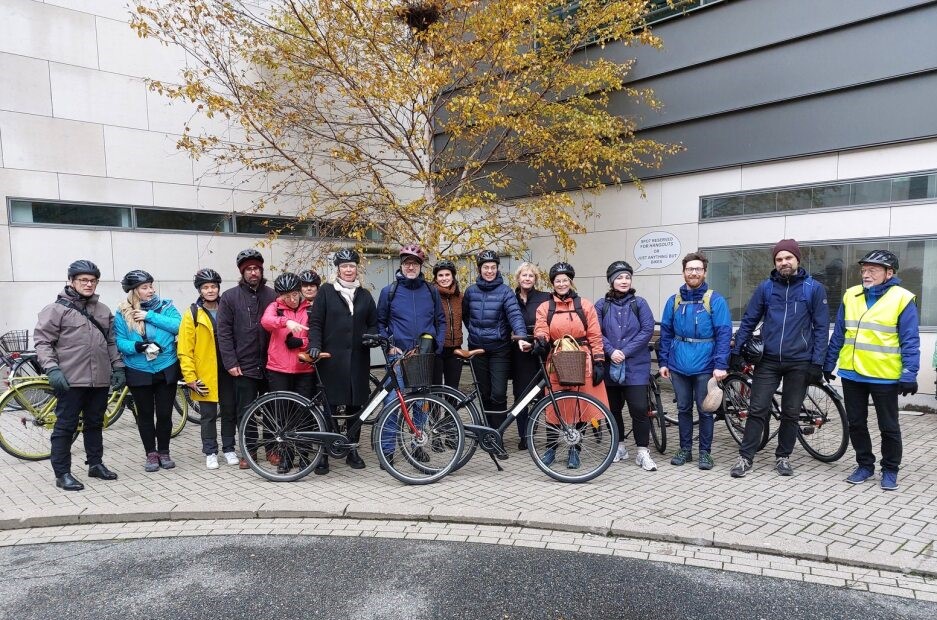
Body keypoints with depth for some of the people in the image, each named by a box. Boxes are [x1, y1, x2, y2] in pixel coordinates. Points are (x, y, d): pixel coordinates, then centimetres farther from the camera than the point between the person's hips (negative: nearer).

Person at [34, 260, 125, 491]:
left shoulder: (103, 310, 12)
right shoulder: (57, 309, -4)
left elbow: (111, 342, 17)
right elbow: (42, 341, -7)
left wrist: (117, 367, 11)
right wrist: (52, 368, -17)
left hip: (99, 379, 5)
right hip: (71, 380, -5)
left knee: (95, 423, 16)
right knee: (66, 426, 2)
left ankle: (96, 464, 27)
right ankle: (62, 473, 10)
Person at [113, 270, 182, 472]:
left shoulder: (165, 306, -1)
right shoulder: (123, 313, -2)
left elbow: (178, 326, -16)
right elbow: (119, 341, -5)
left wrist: (150, 316, -19)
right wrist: (135, 346, -25)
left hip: (166, 369, 0)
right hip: (139, 372, 0)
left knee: (164, 413, 7)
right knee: (145, 414, 9)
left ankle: (164, 452, 22)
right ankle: (151, 454, 22)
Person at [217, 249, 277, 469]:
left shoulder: (272, 296, 5)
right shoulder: (230, 297, 1)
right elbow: (224, 332, -2)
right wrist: (231, 363, -8)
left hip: (269, 364, 1)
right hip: (244, 366, -1)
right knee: (245, 411, 6)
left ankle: (273, 447, 22)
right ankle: (248, 450, 19)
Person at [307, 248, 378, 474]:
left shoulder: (364, 295, 14)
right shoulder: (326, 292, 4)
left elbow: (373, 323, 18)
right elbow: (315, 322, 0)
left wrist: (371, 336, -3)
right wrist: (315, 345, -14)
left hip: (358, 359, 3)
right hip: (331, 358, -3)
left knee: (355, 405, 7)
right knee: (328, 405, -2)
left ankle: (352, 450, 20)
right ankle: (324, 453, 8)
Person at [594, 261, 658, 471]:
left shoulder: (639, 303, 1)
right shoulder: (601, 305, 3)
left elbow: (647, 330, -7)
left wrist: (625, 351, -14)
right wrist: (611, 351, -17)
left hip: (635, 366, -2)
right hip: (610, 365, 2)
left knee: (639, 408, -7)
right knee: (613, 408, 11)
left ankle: (643, 452, 4)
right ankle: (620, 446, 28)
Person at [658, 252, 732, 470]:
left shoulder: (716, 300, -5)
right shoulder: (674, 301, 6)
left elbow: (723, 335, -10)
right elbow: (666, 334, 8)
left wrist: (720, 365, -17)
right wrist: (663, 362, 3)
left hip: (704, 366, -3)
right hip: (678, 365, 3)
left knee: (705, 410, 6)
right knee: (683, 409, 13)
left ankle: (705, 451, 20)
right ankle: (685, 449, 25)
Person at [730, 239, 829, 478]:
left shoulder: (814, 288, -1)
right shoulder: (765, 287, 3)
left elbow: (821, 328, -1)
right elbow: (749, 321, 6)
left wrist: (817, 362, -6)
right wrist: (736, 351, 2)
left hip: (799, 362, 0)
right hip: (768, 360, 1)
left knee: (790, 413, 10)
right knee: (758, 410, 0)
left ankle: (783, 457, 24)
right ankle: (745, 457, 6)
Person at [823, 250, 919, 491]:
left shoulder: (902, 298, -7)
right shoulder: (850, 296, 5)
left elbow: (910, 341, -8)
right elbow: (838, 334, 11)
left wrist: (909, 374, -14)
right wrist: (828, 364, 12)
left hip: (885, 377, -4)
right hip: (852, 374, 4)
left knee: (888, 427, 9)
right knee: (856, 423, 13)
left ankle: (890, 470, 26)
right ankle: (865, 465, 29)